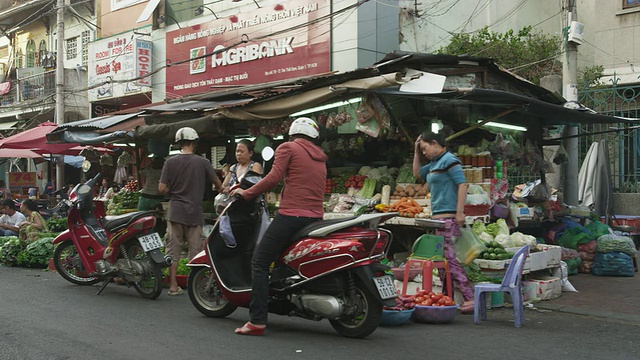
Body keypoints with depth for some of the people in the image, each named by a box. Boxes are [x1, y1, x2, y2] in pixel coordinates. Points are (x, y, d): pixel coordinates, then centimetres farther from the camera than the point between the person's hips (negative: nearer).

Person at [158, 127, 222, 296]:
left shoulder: (171, 162, -2)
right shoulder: (202, 162, -4)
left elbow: (161, 188, -5)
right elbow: (218, 185, 2)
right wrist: (219, 189, 23)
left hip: (175, 212, 1)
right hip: (195, 212, -1)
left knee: (173, 249, 6)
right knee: (195, 251, 6)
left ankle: (173, 285, 6)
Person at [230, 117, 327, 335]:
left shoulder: (288, 148, 5)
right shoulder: (320, 157, 24)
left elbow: (274, 178, -8)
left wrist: (246, 193, 1)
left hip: (290, 215, -7)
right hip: (315, 217, 7)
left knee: (260, 262, -5)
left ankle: (257, 321, -14)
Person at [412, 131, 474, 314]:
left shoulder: (449, 160, -8)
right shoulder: (434, 163, 20)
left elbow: (462, 184, -15)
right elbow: (417, 173, 34)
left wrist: (460, 212, -21)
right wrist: (416, 151, 23)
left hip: (448, 216, -10)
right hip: (438, 216, 10)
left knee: (448, 257, -13)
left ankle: (469, 298, -13)